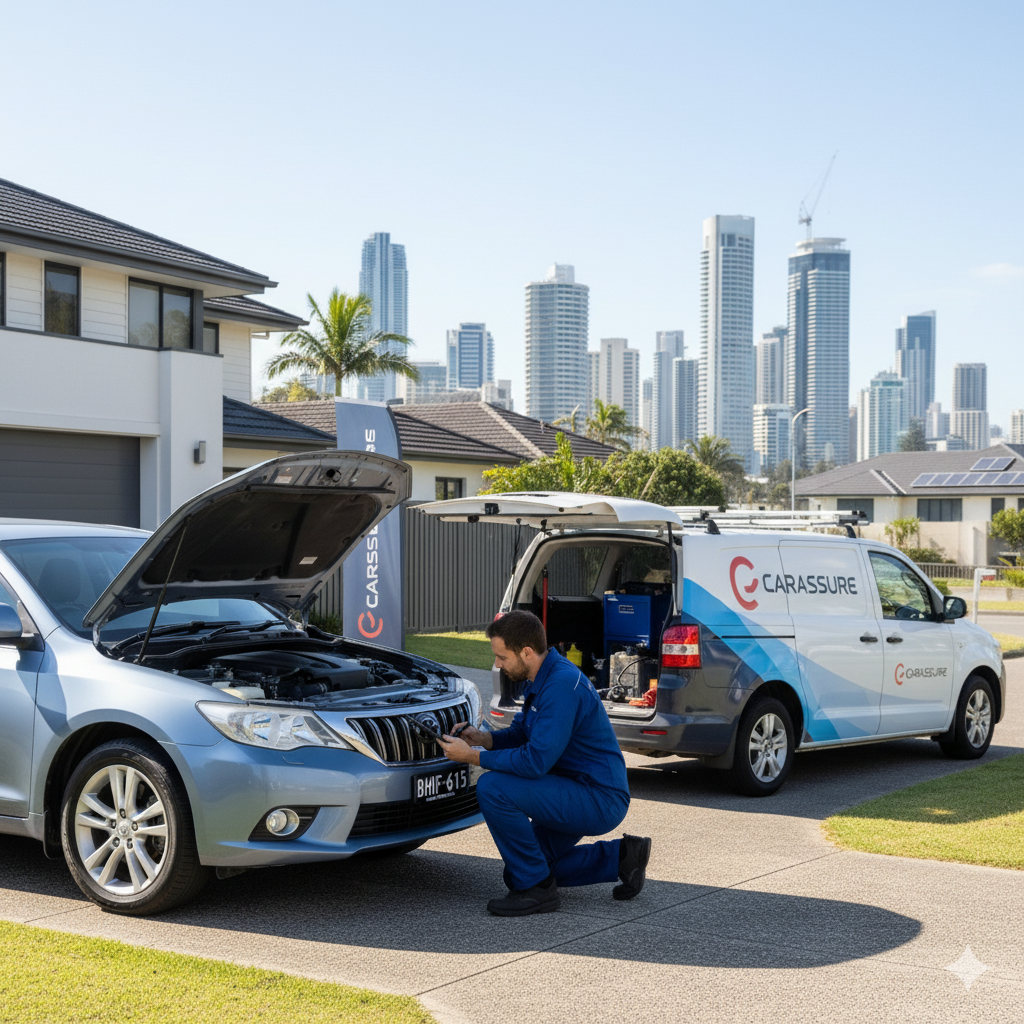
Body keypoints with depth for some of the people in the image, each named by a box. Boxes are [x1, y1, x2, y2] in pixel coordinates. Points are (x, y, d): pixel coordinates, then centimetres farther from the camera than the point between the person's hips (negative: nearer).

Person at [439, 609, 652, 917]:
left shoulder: (561, 685, -26)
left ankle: (537, 889, -11)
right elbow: (520, 732, 19)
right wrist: (484, 738, -1)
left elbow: (535, 761, -29)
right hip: (576, 793, 11)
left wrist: (472, 757, -21)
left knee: (492, 787, -24)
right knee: (518, 872, 18)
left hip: (600, 800, -11)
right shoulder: (542, 677, 6)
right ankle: (620, 856, 20)